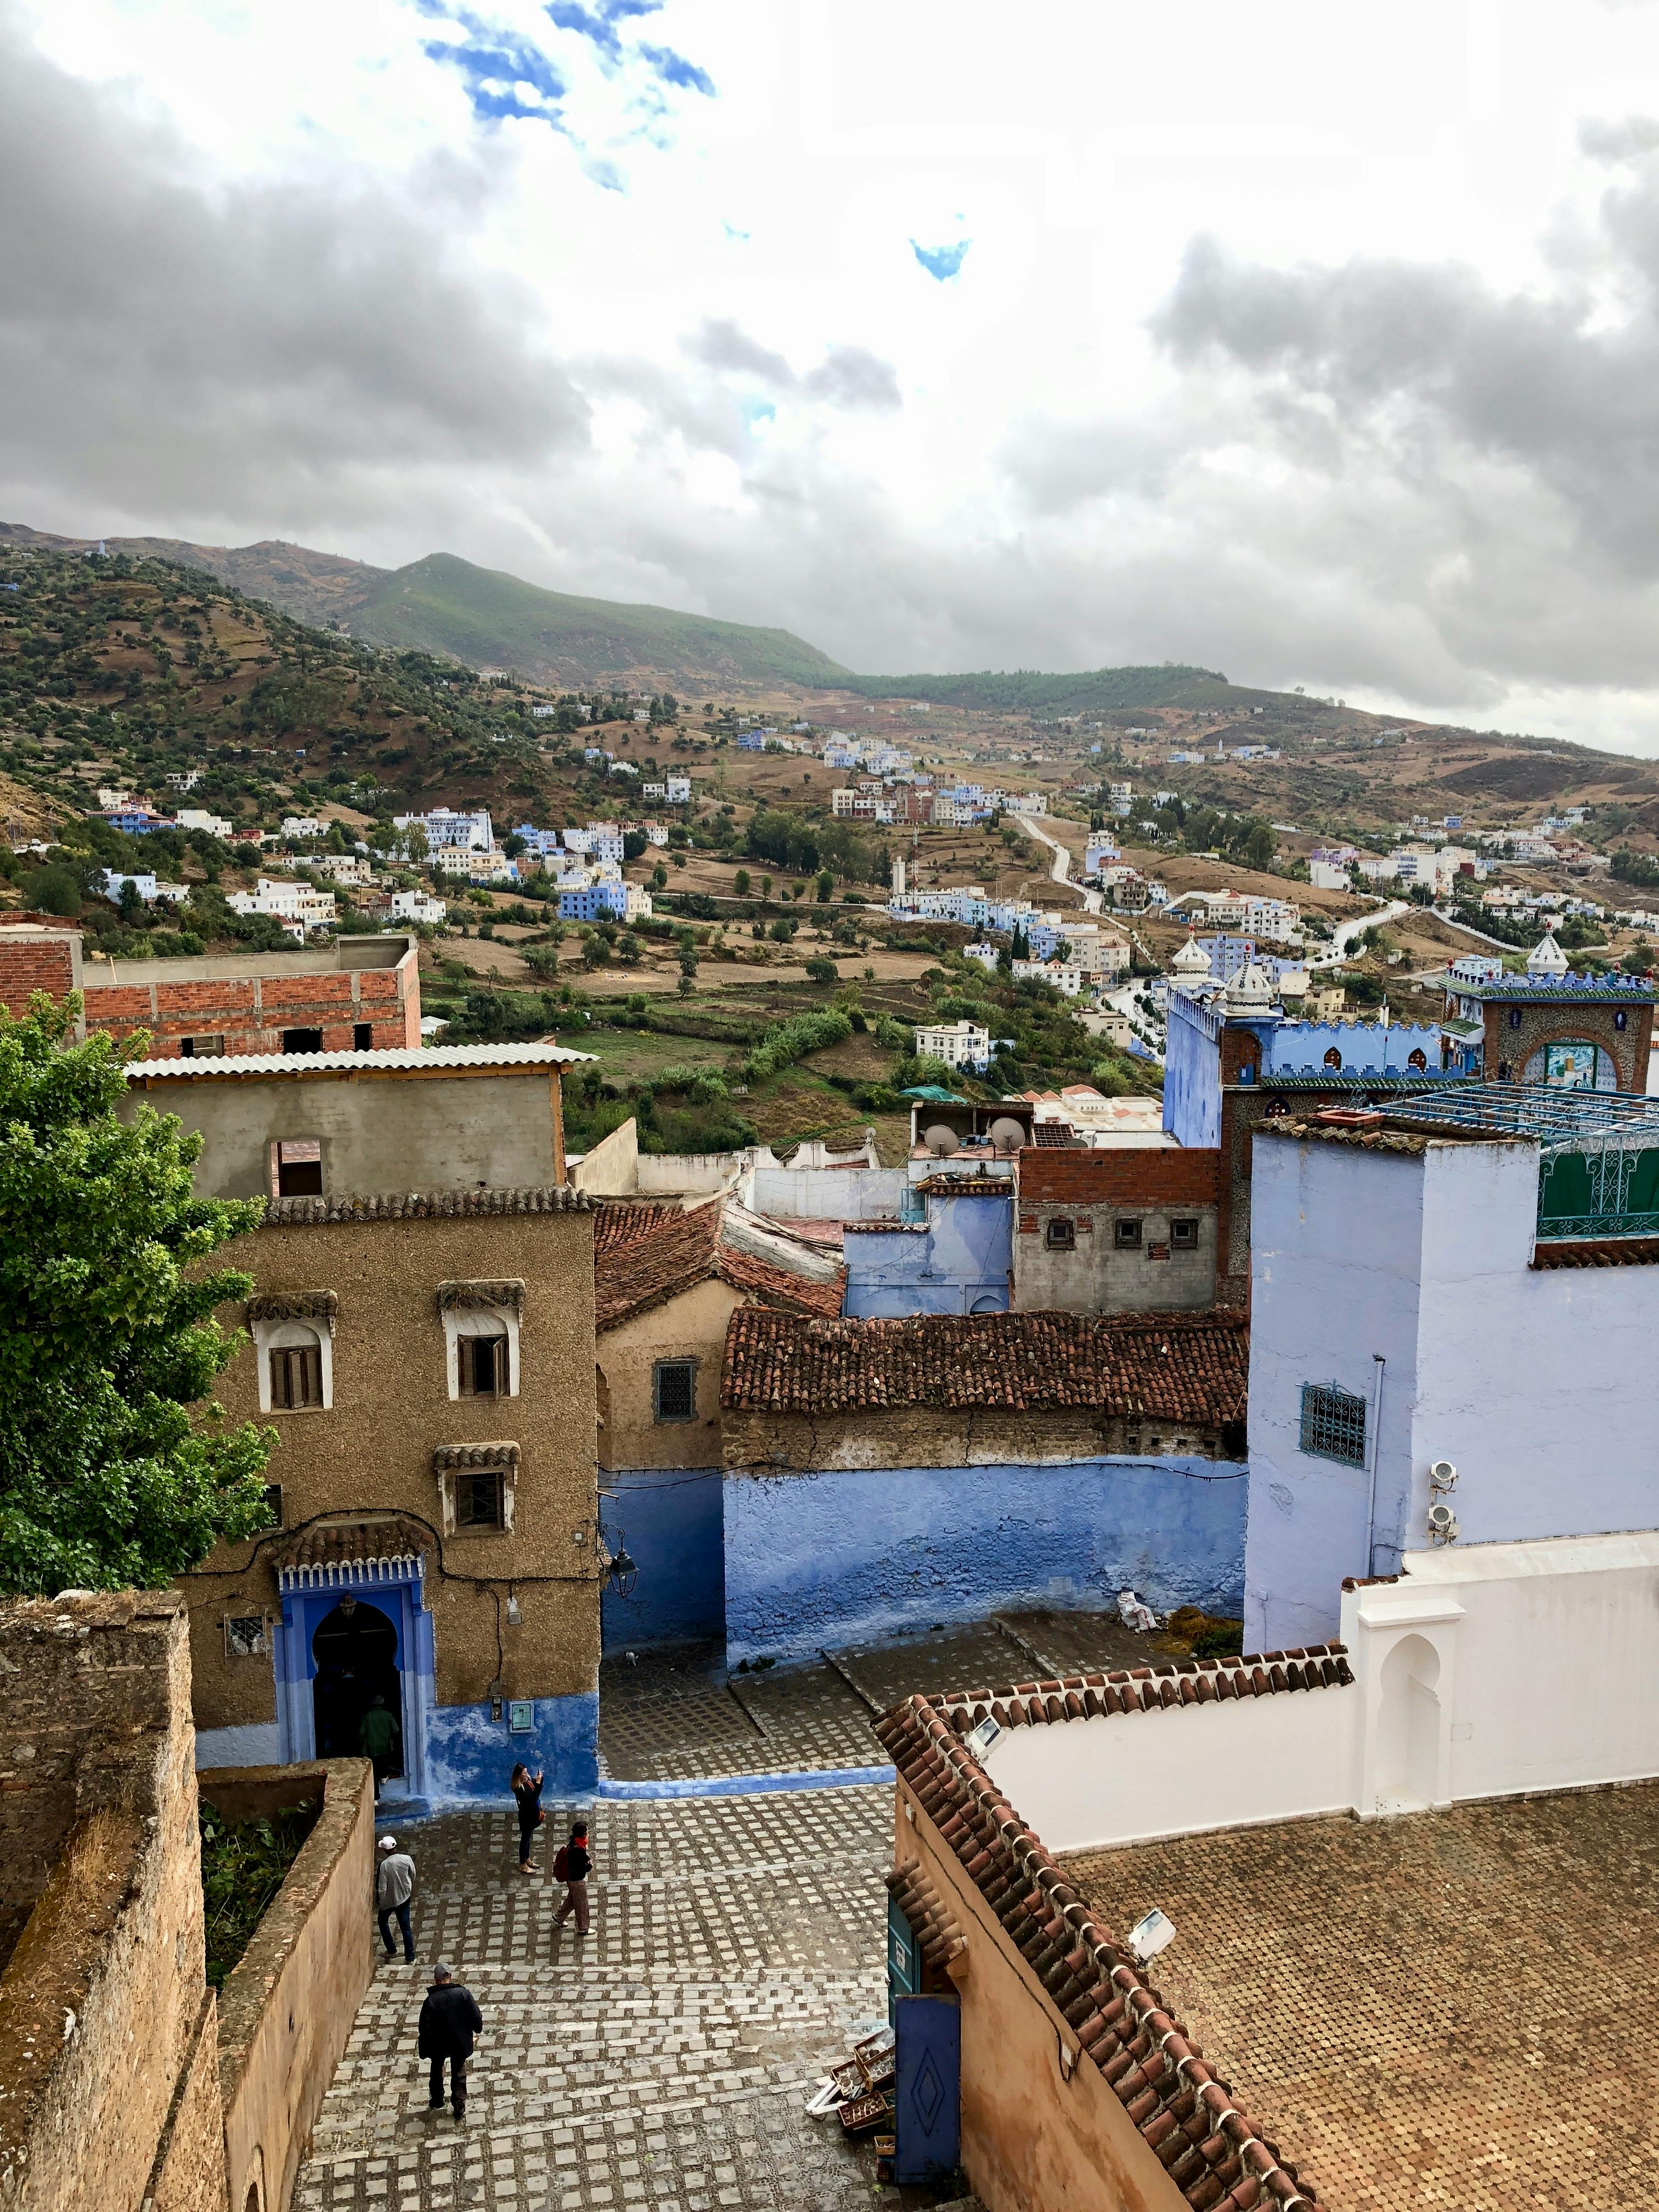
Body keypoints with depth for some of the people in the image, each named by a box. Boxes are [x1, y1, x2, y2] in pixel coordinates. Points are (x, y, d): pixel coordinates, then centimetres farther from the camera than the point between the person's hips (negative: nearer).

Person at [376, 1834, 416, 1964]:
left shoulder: (384, 1865, -27)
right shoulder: (407, 1859, -16)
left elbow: (382, 1888, -22)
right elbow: (413, 1875, 2)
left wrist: (379, 1901, -3)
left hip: (389, 1900, -3)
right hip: (404, 1897, 3)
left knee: (383, 1921, 26)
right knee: (405, 1926, 12)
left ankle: (391, 1950, 32)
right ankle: (410, 1958, 14)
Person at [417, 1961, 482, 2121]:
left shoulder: (431, 2000, -22)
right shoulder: (464, 1993, -19)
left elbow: (426, 2028, -17)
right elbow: (476, 2017, -13)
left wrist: (424, 2050, -2)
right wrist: (477, 2028, 8)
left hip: (438, 2044, -1)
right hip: (461, 2042, 1)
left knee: (437, 2072, 27)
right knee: (459, 2075, 21)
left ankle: (436, 2102, 44)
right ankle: (460, 2108, 24)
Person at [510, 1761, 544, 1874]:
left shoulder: (528, 1779, -6)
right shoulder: (518, 1788, -29)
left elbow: (538, 1790, 9)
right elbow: (532, 1799, -34)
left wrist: (539, 1779, -11)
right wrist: (537, 1783, -37)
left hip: (532, 1814, 8)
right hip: (526, 1816, -8)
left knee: (529, 1838, 24)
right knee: (525, 1839, 9)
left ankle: (527, 1859, 42)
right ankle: (522, 1865, 25)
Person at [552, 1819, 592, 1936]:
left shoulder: (574, 1843, -7)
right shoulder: (578, 1850, -36)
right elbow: (580, 1869, -30)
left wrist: (588, 1860, -8)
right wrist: (590, 1866, -14)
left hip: (571, 1878, 8)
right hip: (577, 1881, -8)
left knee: (571, 1899, 30)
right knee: (581, 1904, 13)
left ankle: (559, 1918, 47)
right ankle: (583, 1929, 31)